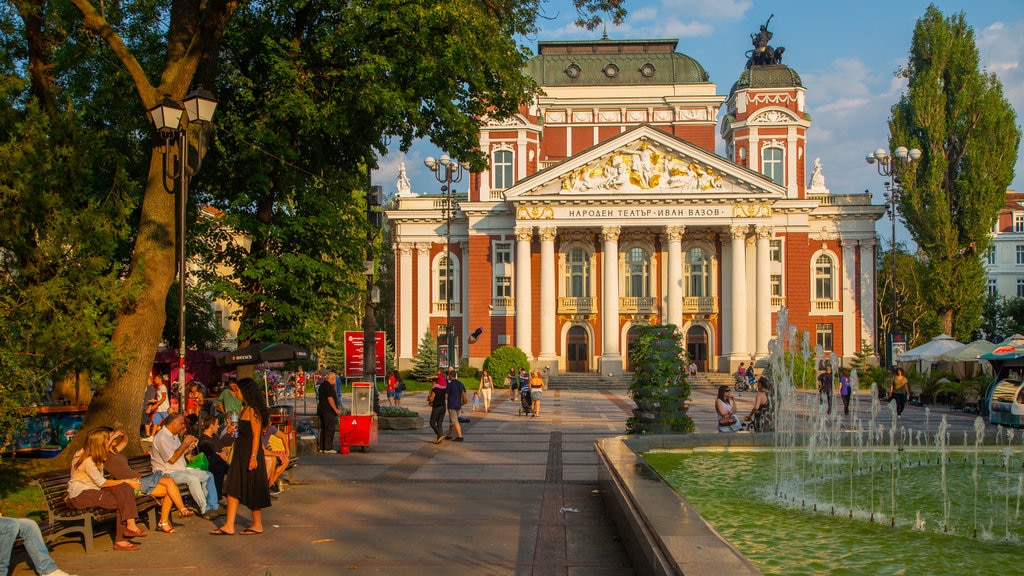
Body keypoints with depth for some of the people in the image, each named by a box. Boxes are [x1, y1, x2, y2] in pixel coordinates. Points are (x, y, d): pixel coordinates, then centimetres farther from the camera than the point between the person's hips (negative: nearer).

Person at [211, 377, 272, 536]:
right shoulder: (245, 409, 13)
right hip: (240, 452, 10)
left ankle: (257, 525, 8)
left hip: (250, 453, -10)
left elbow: (256, 435, -19)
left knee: (252, 489, -1)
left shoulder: (253, 410, -15)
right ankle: (229, 526, 10)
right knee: (233, 488, 7)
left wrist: (254, 456, -23)